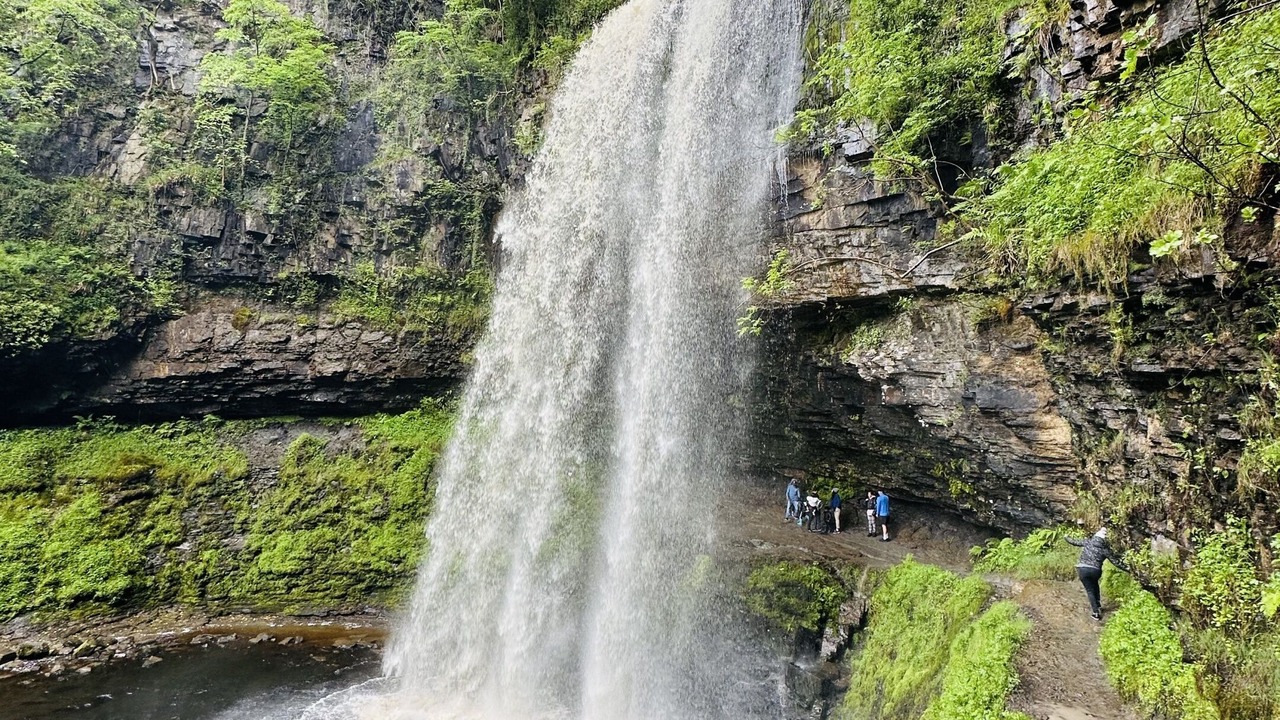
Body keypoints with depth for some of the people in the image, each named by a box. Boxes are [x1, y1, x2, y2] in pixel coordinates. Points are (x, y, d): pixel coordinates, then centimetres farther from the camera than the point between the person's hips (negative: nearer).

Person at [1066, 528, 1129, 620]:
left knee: (1090, 590, 10)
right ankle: (1098, 606, 37)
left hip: (1082, 569, -1)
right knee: (1095, 585, 32)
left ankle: (1096, 612, 7)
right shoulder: (1105, 549, 2)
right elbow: (1116, 561, 5)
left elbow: (1074, 541, 15)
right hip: (1095, 571, 1)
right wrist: (1127, 569, 15)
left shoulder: (1087, 542, 3)